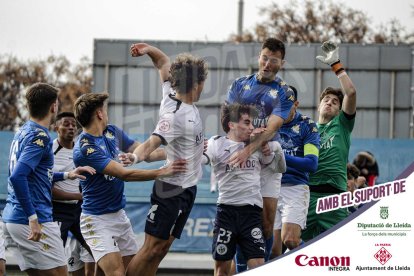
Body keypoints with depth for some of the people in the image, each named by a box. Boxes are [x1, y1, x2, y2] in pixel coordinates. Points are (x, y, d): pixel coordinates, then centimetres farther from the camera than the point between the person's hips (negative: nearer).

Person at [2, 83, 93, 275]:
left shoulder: (22, 133, 14)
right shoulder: (39, 136, -14)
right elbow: (17, 177, -25)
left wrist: (67, 175, 27)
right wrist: (33, 218, -24)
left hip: (12, 217, 9)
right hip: (34, 222, -9)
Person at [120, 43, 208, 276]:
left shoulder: (173, 94, 1)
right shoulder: (175, 116, -24)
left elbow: (164, 62, 12)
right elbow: (152, 143, -36)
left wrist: (149, 50, -8)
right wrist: (135, 157, -56)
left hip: (187, 188, 9)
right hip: (172, 189, -9)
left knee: (162, 247, 8)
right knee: (153, 247, -9)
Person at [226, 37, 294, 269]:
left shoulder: (284, 93, 2)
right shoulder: (240, 84, 10)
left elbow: (271, 128, -11)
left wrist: (248, 150, -27)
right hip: (239, 158, 1)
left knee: (267, 225, -4)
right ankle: (242, 271, 2)